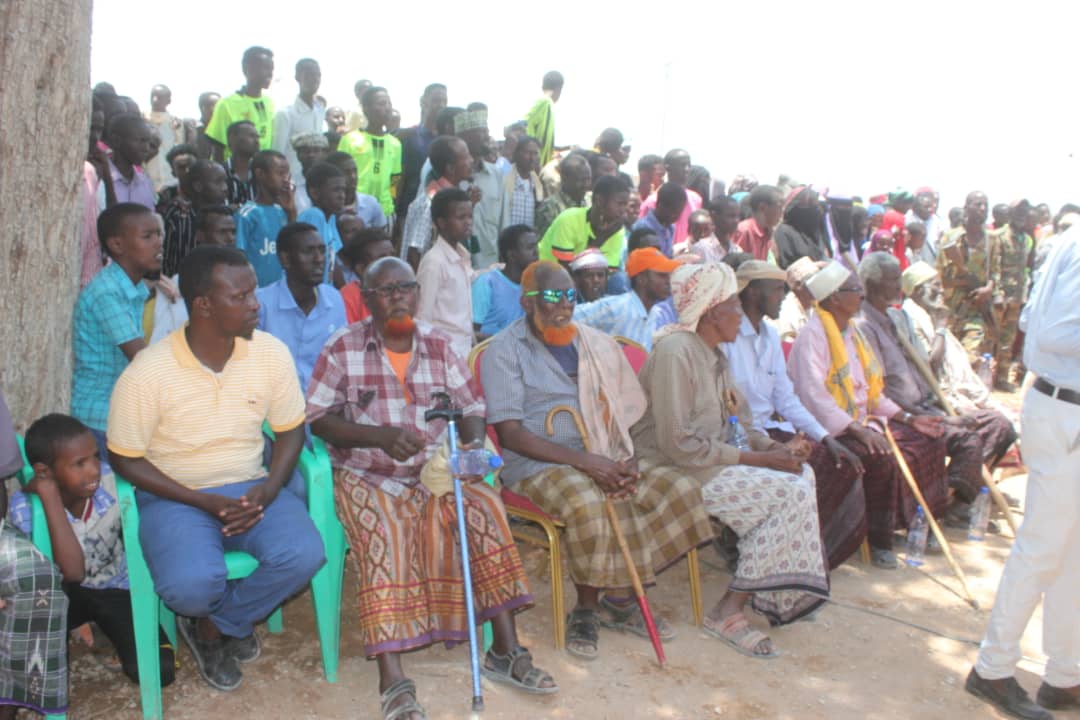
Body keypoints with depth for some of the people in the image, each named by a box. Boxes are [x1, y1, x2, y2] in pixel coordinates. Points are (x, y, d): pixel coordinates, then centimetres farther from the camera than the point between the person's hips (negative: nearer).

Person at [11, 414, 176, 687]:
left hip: (115, 588, 0)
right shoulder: (25, 508, -25)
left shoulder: (115, 486, -24)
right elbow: (73, 573, -37)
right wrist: (49, 493, -37)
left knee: (158, 671, -18)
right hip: (64, 590, 0)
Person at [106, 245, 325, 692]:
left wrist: (268, 490, -14)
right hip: (176, 496, -2)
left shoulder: (271, 353, -7)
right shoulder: (147, 374, -16)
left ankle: (215, 626, 4)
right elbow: (125, 460, -7)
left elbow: (290, 430, 4)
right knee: (191, 585, -31)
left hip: (250, 487, 3)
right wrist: (203, 502, -17)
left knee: (305, 555, -24)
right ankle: (237, 620, 10)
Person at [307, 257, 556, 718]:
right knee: (384, 534, -32)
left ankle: (505, 651, -12)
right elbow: (317, 419, -6)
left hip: (435, 470, 3)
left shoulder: (439, 346, 6)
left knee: (485, 506, -22)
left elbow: (472, 408, 6)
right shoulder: (342, 348, -3)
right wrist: (381, 436, -20)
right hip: (368, 476, -2)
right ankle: (392, 678, -28)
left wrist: (473, 443, -17)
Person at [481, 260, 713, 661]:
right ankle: (586, 608, -8)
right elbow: (510, 434, -11)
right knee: (589, 506, -36)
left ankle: (621, 599, 0)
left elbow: (628, 410, 14)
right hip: (539, 464, -6)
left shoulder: (597, 344, 15)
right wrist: (584, 461, -20)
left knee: (681, 490, -15)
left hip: (605, 457, 6)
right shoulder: (505, 352, -2)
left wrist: (627, 459, -8)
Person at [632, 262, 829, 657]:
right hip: (676, 472, -9)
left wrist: (774, 447, -5)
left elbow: (737, 419, 15)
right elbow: (678, 445, -24)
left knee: (802, 473, -5)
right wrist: (757, 459, -20)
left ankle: (780, 594, 0)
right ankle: (728, 612, -10)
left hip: (715, 459, 9)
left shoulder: (713, 354, 13)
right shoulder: (674, 351, -19)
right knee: (791, 493, -16)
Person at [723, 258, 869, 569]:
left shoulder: (770, 336, 14)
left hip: (770, 430, 8)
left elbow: (786, 398, 14)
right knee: (815, 469, -23)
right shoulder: (726, 335, -14)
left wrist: (826, 437, 2)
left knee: (843, 467, -6)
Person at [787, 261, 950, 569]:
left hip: (862, 422, 10)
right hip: (832, 429, -10)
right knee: (881, 459, -31)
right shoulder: (812, 336, -14)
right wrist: (857, 430, -30)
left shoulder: (852, 332, 16)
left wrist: (909, 419, 11)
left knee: (929, 442, 4)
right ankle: (878, 540, -14)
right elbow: (814, 396, -24)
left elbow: (871, 391, 20)